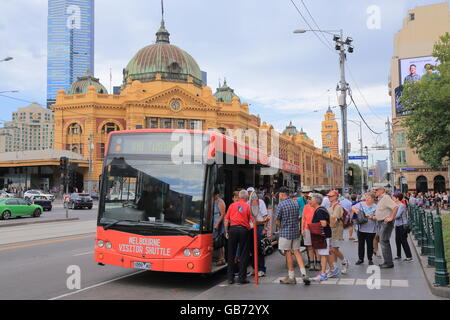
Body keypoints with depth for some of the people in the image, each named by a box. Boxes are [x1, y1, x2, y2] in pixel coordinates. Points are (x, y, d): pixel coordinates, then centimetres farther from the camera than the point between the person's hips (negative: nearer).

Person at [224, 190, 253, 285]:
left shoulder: (232, 205, 7)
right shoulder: (248, 206, 1)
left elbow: (226, 220, 6)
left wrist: (226, 232, 14)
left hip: (233, 229, 2)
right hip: (243, 230, -2)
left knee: (231, 254, 9)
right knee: (243, 255, 6)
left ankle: (230, 278, 13)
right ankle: (242, 278, 7)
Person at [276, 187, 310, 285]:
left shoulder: (281, 205, -13)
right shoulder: (295, 203, 7)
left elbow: (278, 221, -6)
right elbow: (297, 217, 12)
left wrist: (279, 227, 13)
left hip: (285, 232, -6)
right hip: (296, 230, 6)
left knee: (288, 253, 3)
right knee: (297, 252, 9)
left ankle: (291, 277, 11)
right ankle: (304, 274, 0)